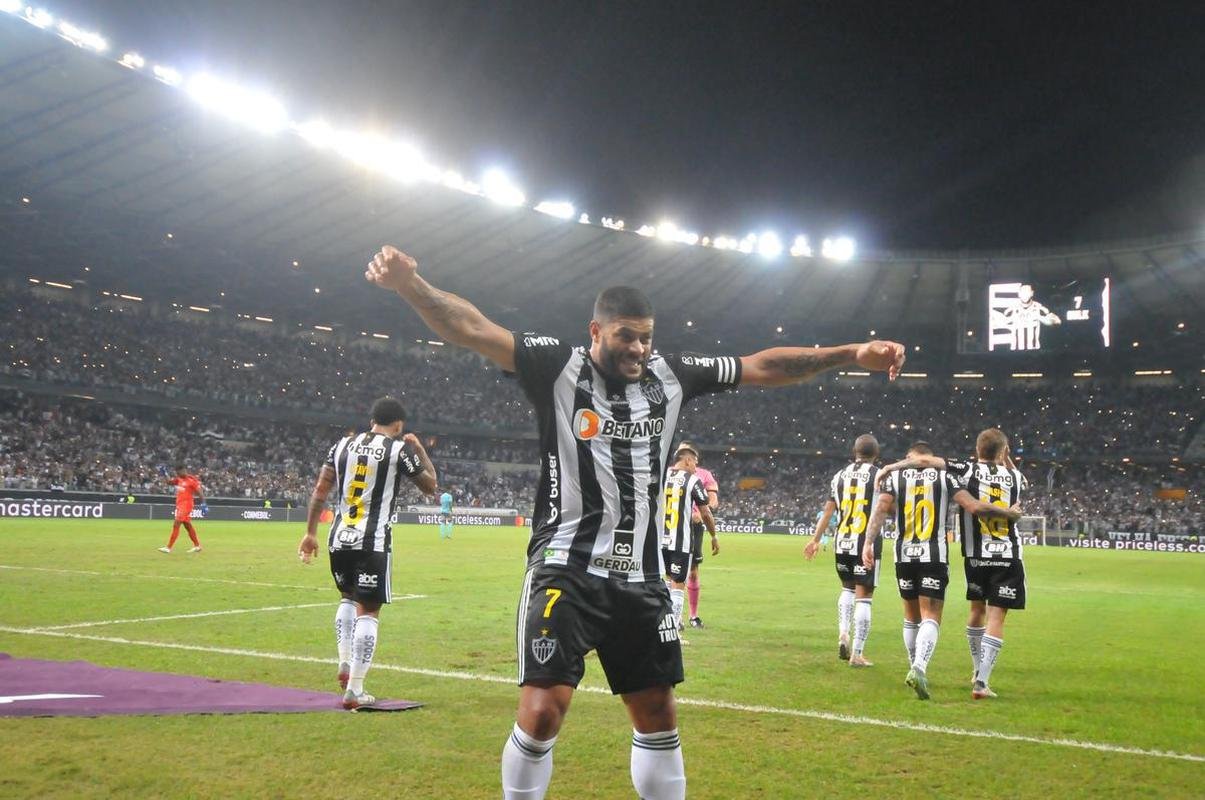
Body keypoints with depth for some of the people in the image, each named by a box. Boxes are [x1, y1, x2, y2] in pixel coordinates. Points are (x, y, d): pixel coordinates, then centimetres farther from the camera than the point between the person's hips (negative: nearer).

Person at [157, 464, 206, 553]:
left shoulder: (192, 480, -14)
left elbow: (200, 493, -13)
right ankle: (197, 546, 24)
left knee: (176, 525, -11)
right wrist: (165, 474, 7)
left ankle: (169, 548, -10)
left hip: (186, 505, -9)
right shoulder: (179, 479, 10)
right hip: (179, 505, 9)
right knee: (188, 525, 14)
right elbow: (169, 481, 22)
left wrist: (204, 504, -16)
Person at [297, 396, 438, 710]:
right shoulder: (400, 449, -3)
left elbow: (320, 490, 9)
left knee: (349, 598, 27)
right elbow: (430, 486, 8)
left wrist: (310, 532, 14)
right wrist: (419, 449, 19)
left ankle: (345, 664, 15)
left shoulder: (342, 444, 11)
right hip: (373, 542, -5)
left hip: (339, 538, 5)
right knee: (368, 611, 2)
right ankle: (354, 690, 1)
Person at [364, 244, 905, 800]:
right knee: (542, 713, -12)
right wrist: (410, 285, -32)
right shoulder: (559, 368, -5)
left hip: (641, 578, 5)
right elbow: (472, 330, -16)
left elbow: (762, 367, 13)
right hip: (567, 571, -5)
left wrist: (850, 354, 11)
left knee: (658, 715, 12)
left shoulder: (671, 376, 7)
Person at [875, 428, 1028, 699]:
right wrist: (1005, 460, 22)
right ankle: (982, 683, -10)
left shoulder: (968, 470, -4)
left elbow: (926, 460, -15)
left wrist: (890, 467, -5)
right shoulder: (1015, 476, 3)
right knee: (996, 618, -2)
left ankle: (978, 673, 30)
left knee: (978, 610, 19)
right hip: (1008, 556, 0)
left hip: (976, 555, 1)